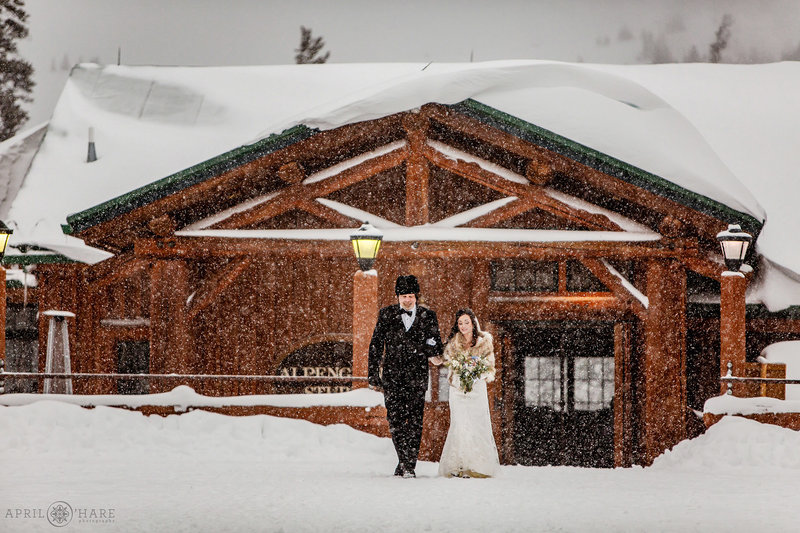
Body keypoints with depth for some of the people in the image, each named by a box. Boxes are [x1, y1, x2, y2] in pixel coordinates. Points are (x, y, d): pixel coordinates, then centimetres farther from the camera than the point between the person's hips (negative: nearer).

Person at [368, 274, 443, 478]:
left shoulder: (427, 316, 7)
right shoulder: (386, 315, 8)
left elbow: (436, 344, 11)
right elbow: (376, 345, 10)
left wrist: (434, 354, -13)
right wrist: (374, 375, 6)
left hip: (417, 376, -1)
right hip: (392, 375, 1)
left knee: (414, 421, -4)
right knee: (395, 419, -5)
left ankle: (409, 466, 0)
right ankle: (404, 459, 8)